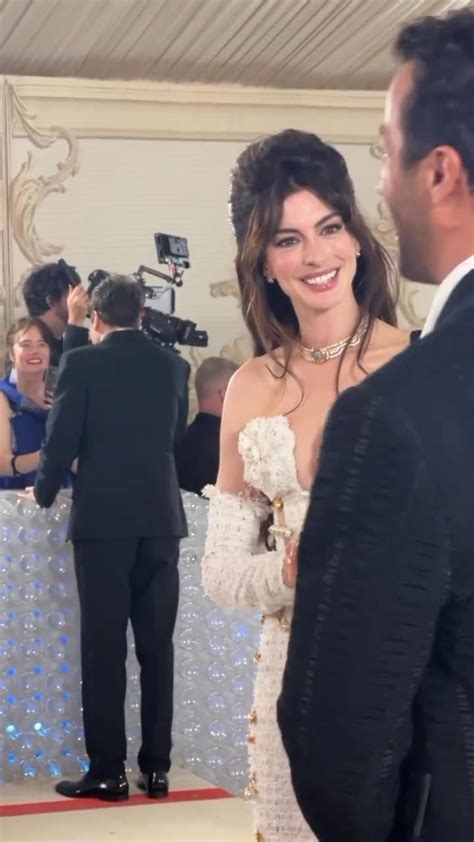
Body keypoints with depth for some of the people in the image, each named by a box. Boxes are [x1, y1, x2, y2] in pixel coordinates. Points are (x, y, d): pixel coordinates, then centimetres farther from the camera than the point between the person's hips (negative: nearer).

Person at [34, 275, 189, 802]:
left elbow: (61, 439, -5)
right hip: (161, 517, 4)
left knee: (104, 648, 1)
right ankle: (156, 767, 11)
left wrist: (44, 491, 12)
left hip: (102, 519, -3)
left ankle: (108, 772, 1)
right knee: (156, 646, 8)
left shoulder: (82, 363, -5)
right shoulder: (173, 366, 7)